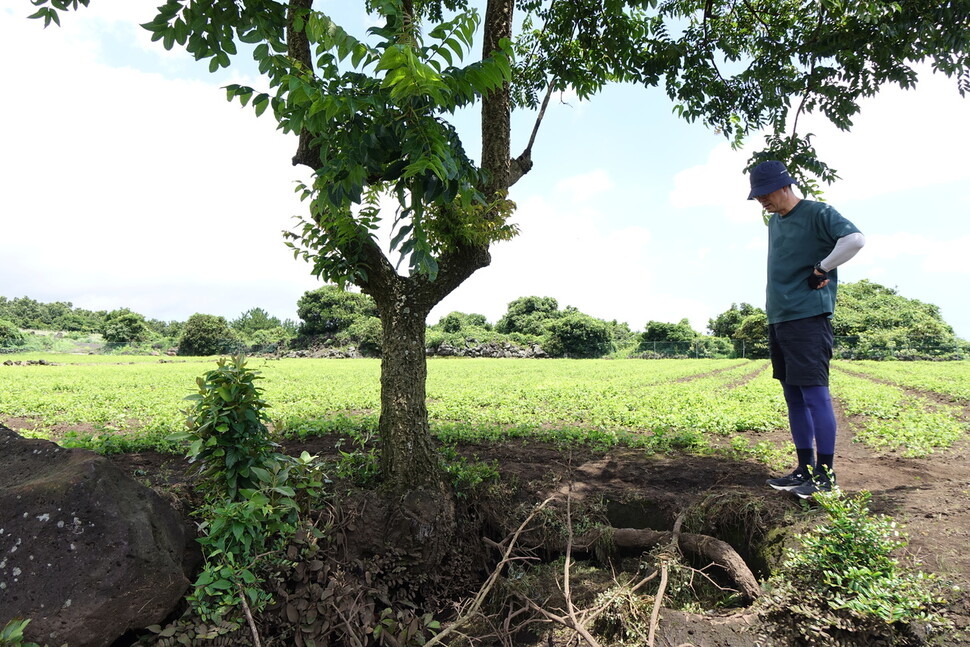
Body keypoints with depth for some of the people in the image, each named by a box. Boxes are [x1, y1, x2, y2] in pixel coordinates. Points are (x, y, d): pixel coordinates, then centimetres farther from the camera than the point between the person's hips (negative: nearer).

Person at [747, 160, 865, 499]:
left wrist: (822, 269, -12)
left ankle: (825, 474, 2)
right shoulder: (774, 221, 18)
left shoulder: (818, 213, -6)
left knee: (815, 395, -6)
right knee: (793, 397, 10)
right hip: (778, 319, 8)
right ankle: (805, 469, 18)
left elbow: (855, 239, -21)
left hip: (808, 319, -8)